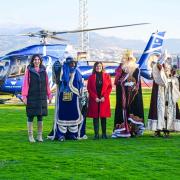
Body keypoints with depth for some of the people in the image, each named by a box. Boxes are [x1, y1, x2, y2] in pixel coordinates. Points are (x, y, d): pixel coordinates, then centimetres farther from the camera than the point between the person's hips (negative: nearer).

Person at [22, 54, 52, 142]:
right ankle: (30, 136, 7)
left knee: (40, 116, 6)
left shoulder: (43, 71, 7)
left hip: (41, 97, 3)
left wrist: (49, 95, 7)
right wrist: (24, 96, -11)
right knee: (30, 116, 1)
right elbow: (25, 84, -5)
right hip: (31, 97, -3)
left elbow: (47, 84, 10)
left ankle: (40, 135, 13)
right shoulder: (29, 71, -2)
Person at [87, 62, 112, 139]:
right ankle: (96, 134, 1)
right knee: (95, 117, -1)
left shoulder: (107, 76, 6)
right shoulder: (91, 77, 5)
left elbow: (109, 87, 4)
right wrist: (95, 97, -8)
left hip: (104, 100, 0)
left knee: (103, 117, 2)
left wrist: (104, 97, -8)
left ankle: (104, 134, 7)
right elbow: (89, 89, 3)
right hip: (94, 100, 0)